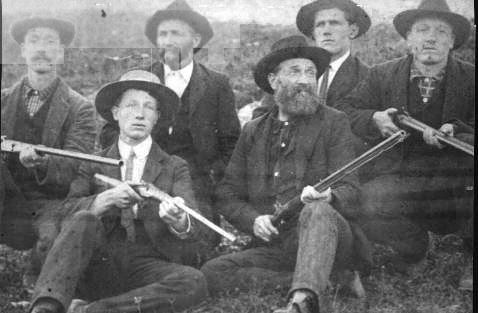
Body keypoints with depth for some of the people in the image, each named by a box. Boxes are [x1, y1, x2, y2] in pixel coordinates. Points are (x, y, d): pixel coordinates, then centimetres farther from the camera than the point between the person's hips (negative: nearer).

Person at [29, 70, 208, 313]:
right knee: (83, 220, -29)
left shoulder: (175, 168, 14)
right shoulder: (93, 166, 16)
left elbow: (191, 229, -1)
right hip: (97, 268, 0)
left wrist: (178, 221, -27)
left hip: (145, 269, 1)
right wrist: (107, 198, -20)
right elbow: (68, 211, -1)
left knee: (195, 283, -30)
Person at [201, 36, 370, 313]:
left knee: (318, 212, -36)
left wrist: (328, 196, -24)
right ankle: (314, 288, -23)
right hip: (271, 246, 3)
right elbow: (228, 195, 16)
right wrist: (253, 220, -6)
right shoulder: (253, 131, 19)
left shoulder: (334, 122, 10)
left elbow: (350, 191, 1)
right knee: (209, 273, -22)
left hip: (325, 238, -3)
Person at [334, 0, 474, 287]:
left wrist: (455, 132, -19)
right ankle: (415, 247, 6)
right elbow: (344, 110, 10)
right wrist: (374, 119, -10)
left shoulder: (469, 78, 6)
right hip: (397, 176, 0)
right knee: (358, 207, -28)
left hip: (455, 181, 0)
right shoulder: (383, 75, 7)